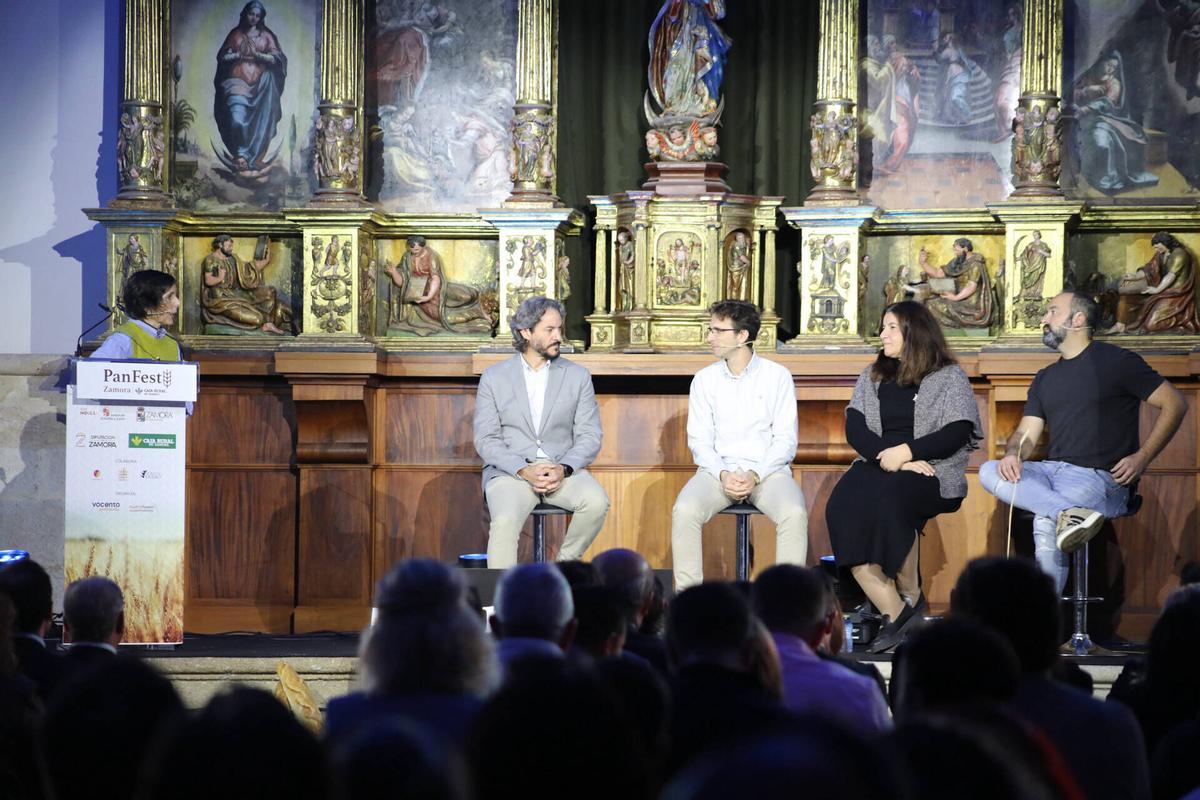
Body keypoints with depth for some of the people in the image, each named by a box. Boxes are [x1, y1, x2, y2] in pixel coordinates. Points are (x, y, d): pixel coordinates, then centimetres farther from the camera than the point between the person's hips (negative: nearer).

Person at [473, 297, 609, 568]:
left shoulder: (577, 376, 10)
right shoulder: (493, 378, 6)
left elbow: (590, 436, 5)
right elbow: (486, 440, 1)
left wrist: (563, 469, -14)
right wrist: (525, 470, -16)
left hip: (563, 471, 2)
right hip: (509, 472, -2)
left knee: (596, 502, -28)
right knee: (505, 521, -32)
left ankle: (565, 564, -6)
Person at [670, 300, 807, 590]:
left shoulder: (777, 376, 4)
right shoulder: (704, 379, 10)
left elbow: (785, 439, 0)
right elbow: (699, 439, 6)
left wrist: (755, 475, -15)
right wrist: (723, 475, -13)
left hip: (767, 469, -2)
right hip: (718, 470, 2)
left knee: (794, 514, -33)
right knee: (684, 511, -29)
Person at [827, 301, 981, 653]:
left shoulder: (949, 377, 8)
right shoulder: (873, 376, 22)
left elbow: (956, 433, -5)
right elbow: (855, 428, 9)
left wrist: (906, 452, -16)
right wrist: (887, 456, -10)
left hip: (932, 471, -4)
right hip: (877, 463, 4)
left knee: (887, 499, -38)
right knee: (841, 507, -30)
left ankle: (911, 595, -18)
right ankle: (893, 611, -33)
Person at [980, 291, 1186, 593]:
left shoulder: (1117, 362, 1)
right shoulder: (1045, 379, 22)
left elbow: (1174, 404, -1)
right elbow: (1027, 433, 15)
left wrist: (1142, 457, -11)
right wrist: (1013, 454, -10)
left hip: (1100, 477, -7)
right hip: (1051, 470, 7)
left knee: (1045, 522, -34)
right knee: (989, 472, -21)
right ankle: (1068, 513, -38)